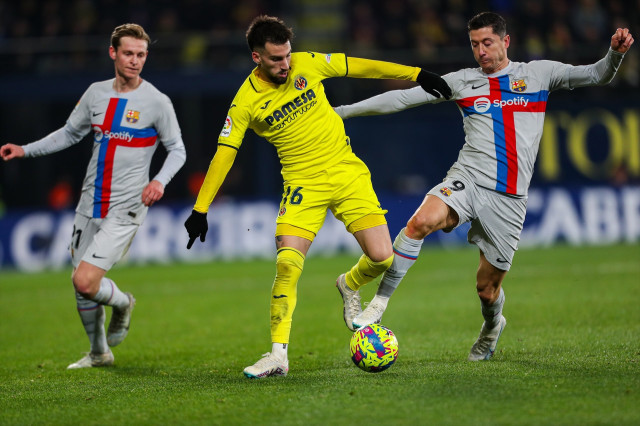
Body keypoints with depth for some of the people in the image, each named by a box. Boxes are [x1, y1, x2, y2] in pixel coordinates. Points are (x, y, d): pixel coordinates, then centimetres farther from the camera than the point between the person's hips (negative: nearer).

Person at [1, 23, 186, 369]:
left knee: (85, 281, -18)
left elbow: (177, 149, 1)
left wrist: (160, 181, -18)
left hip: (125, 210, -5)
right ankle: (99, 353, 32)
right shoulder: (96, 94, 6)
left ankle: (122, 303, 16)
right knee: (80, 286, 10)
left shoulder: (157, 103, -8)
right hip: (90, 205, 5)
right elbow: (70, 133, 20)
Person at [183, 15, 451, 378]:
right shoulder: (246, 101, -9)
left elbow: (360, 67, 5)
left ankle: (350, 286, 28)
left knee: (382, 258, -7)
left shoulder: (307, 64, -3)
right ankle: (278, 355, -12)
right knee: (287, 265, -19)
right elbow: (224, 154, -6)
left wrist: (418, 75, 5)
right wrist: (200, 209, -10)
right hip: (303, 183, -2)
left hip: (346, 170, 2)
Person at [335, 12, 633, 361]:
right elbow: (403, 98, 11)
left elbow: (596, 75, 9)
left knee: (487, 288, 4)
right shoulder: (462, 81, 12)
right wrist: (345, 110, 7)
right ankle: (378, 304, -26)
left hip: (509, 198, 0)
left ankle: (492, 326, 41)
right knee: (422, 220, -32)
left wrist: (615, 54, -12)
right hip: (467, 180, 0)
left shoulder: (538, 74, 11)